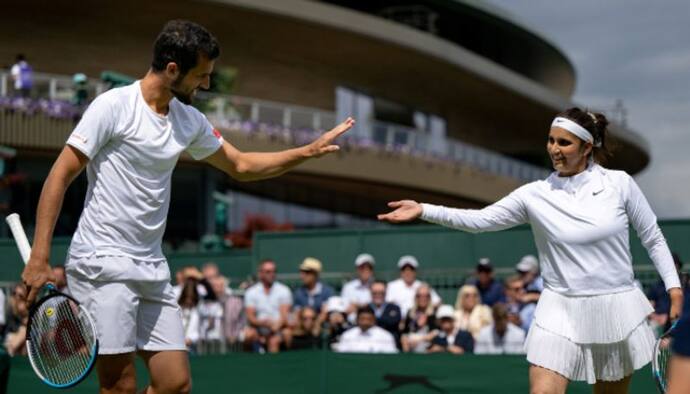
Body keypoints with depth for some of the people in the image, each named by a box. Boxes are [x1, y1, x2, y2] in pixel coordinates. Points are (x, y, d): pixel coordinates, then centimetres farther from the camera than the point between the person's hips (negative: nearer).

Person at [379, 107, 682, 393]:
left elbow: (653, 239, 6)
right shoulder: (535, 195, -4)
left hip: (617, 311, 1)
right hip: (561, 313, -1)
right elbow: (479, 219, -8)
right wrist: (423, 210, -19)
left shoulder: (620, 183, -3)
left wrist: (674, 287, 0)